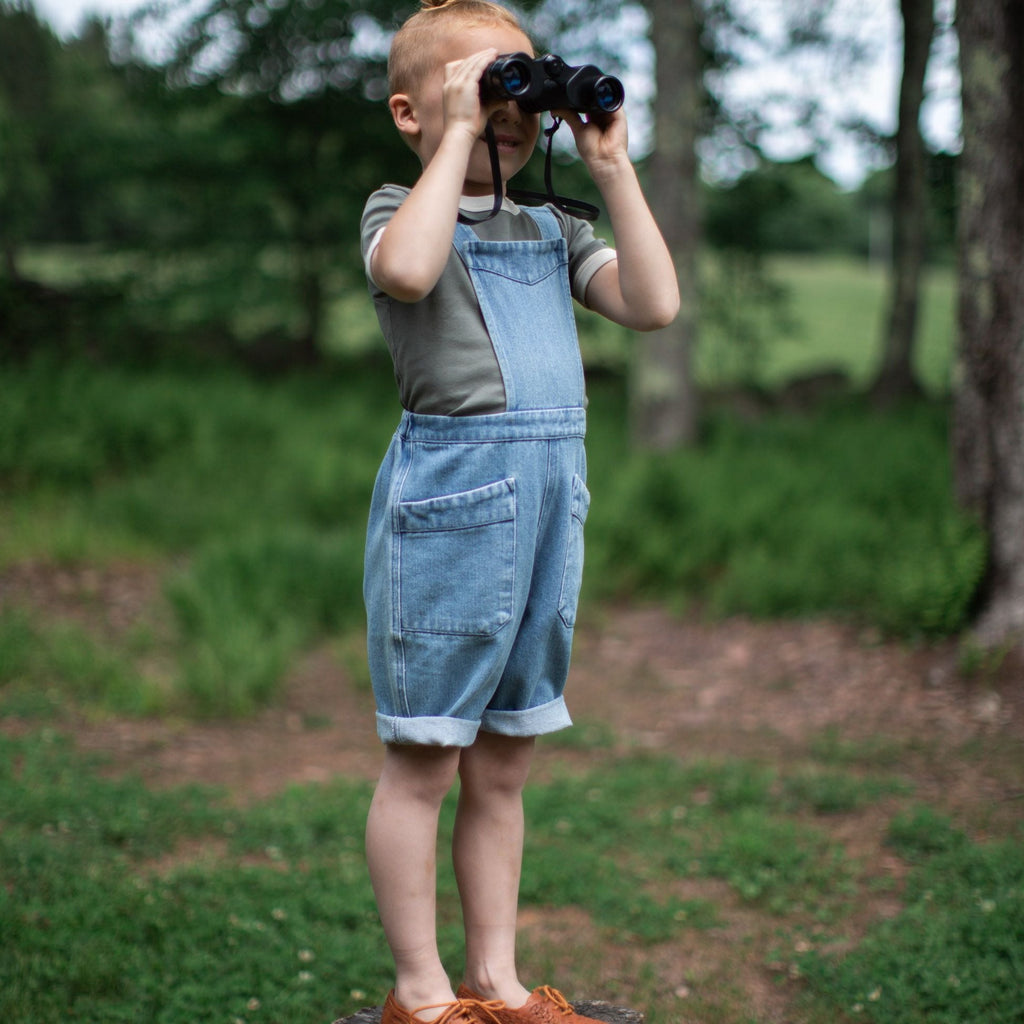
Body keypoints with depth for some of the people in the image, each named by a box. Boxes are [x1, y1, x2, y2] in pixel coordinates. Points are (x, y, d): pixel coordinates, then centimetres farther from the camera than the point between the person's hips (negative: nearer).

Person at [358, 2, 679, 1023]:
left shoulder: (550, 228, 17)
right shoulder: (400, 208, 0)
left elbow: (653, 304, 4)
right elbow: (407, 270, -25)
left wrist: (611, 166, 3)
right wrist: (458, 137, -16)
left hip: (551, 497, 6)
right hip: (448, 492, -6)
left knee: (502, 761, 13)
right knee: (422, 758, 2)